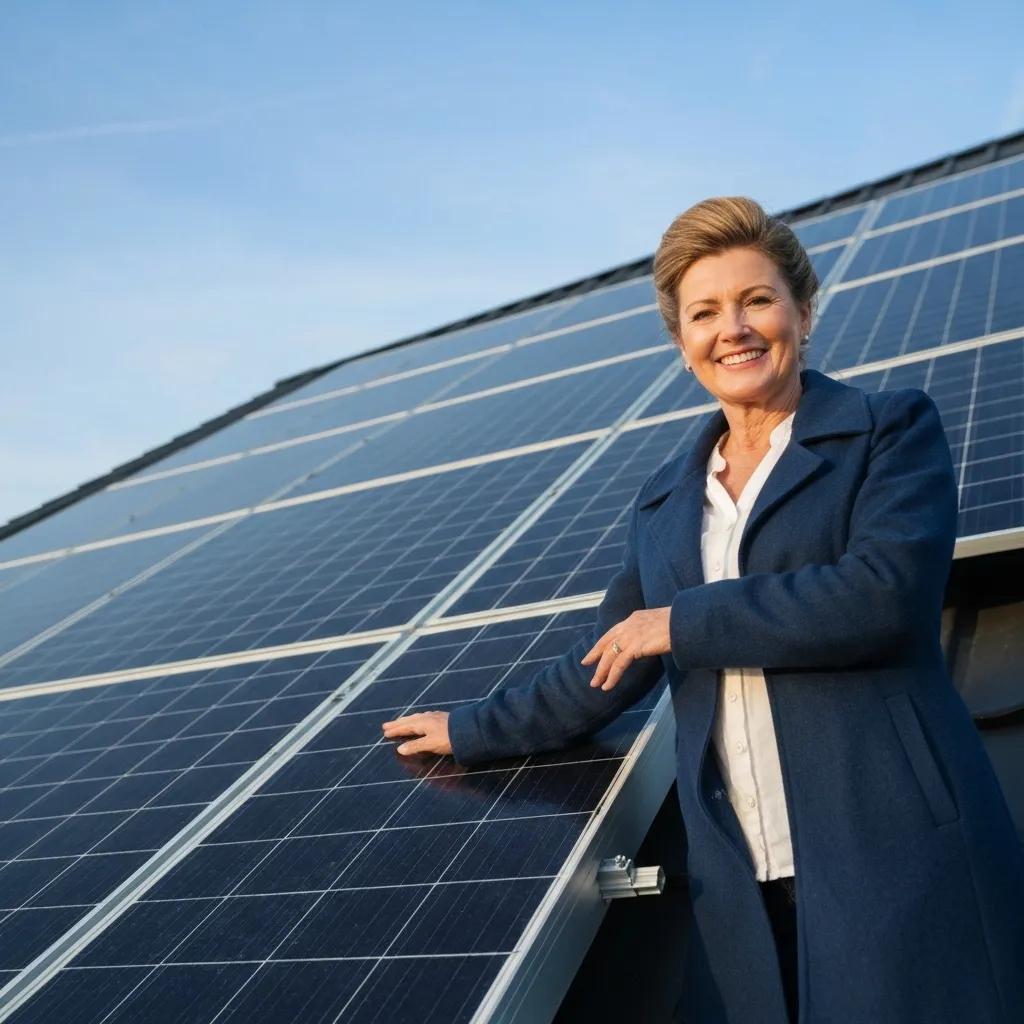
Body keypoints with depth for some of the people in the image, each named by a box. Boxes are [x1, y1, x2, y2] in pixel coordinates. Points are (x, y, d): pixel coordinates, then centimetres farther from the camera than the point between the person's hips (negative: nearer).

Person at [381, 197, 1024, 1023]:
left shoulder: (892, 430, 1)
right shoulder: (663, 503, 14)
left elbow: (887, 592, -16)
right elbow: (605, 668, 21)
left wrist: (683, 621, -9)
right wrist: (471, 732, 28)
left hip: (901, 862, -3)